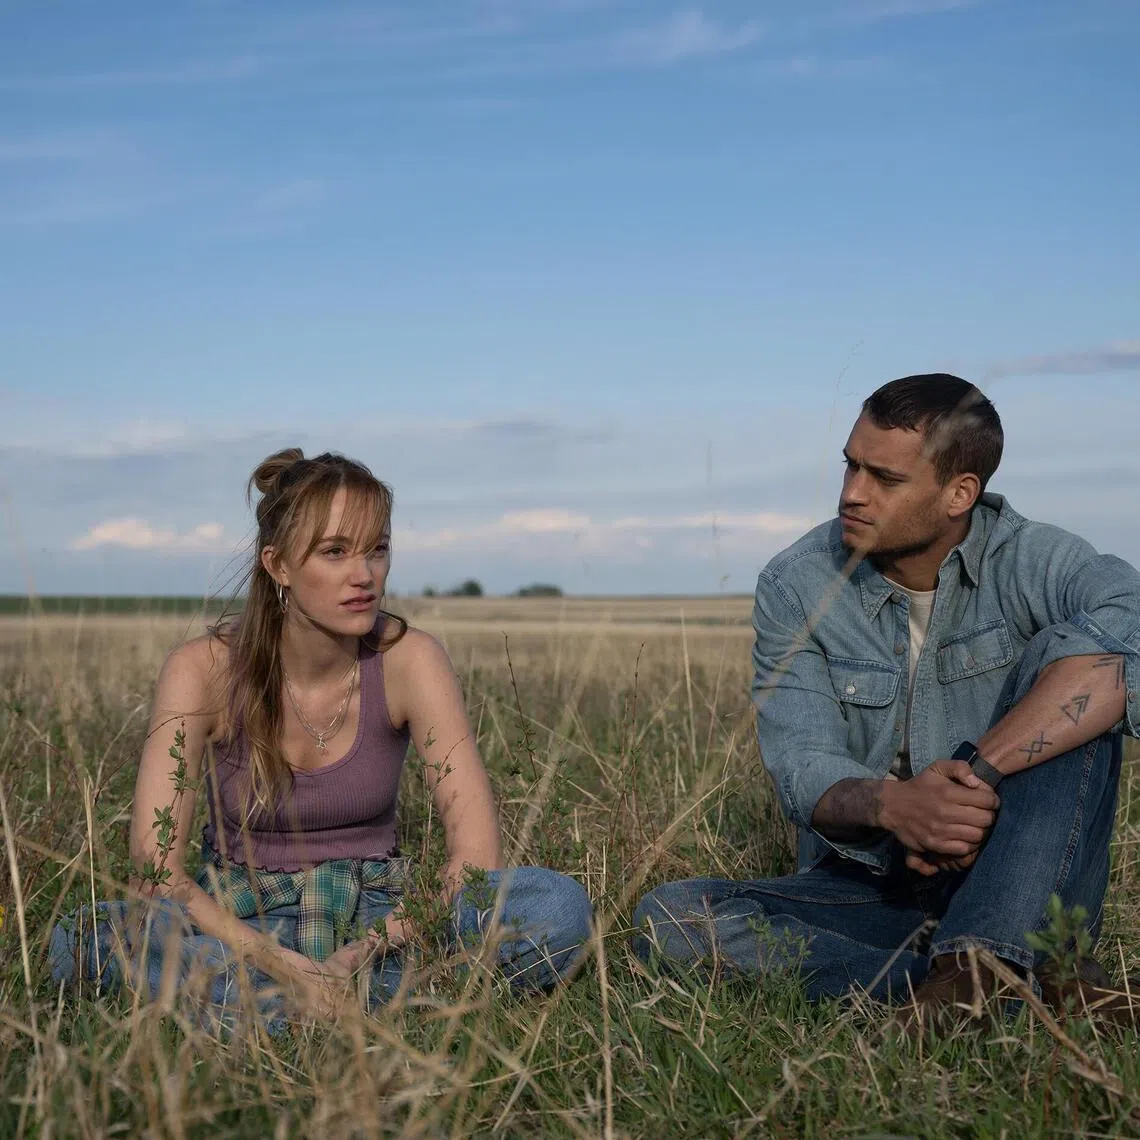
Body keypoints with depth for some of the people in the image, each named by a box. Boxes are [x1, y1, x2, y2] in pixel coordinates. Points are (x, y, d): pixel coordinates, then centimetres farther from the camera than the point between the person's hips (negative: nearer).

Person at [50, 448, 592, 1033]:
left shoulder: (408, 659, -11)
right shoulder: (203, 669, -14)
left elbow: (477, 852, -17)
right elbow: (155, 869, -21)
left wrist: (373, 947, -31)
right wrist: (288, 966, -33)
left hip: (376, 916, 1)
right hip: (239, 918, -1)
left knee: (558, 904, -27)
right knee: (96, 938, -33)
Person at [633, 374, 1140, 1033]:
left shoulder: (1032, 561, -9)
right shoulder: (794, 587, -3)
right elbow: (803, 768, -11)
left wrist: (978, 774, -37)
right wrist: (891, 804, -35)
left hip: (1021, 887, -2)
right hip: (869, 889, 3)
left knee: (1074, 656, -23)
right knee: (670, 918, -25)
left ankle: (982, 955, -35)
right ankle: (1033, 980, -28)